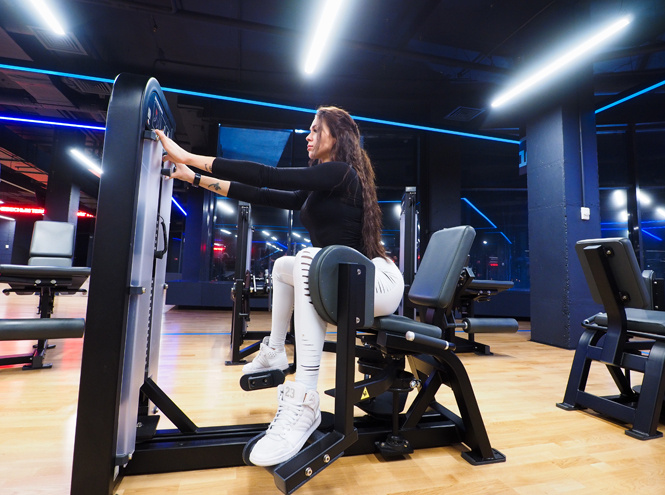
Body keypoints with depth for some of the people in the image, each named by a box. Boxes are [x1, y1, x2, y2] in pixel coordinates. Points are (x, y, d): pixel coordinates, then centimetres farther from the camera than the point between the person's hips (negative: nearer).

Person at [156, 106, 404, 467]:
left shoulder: (341, 173, -11)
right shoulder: (317, 190, 15)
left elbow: (267, 176, -19)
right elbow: (263, 196, 12)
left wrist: (189, 157, -15)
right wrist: (195, 178, 14)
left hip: (379, 280, -9)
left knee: (311, 257, -33)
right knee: (283, 265, 18)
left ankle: (303, 403, -31)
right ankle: (274, 353, 24)